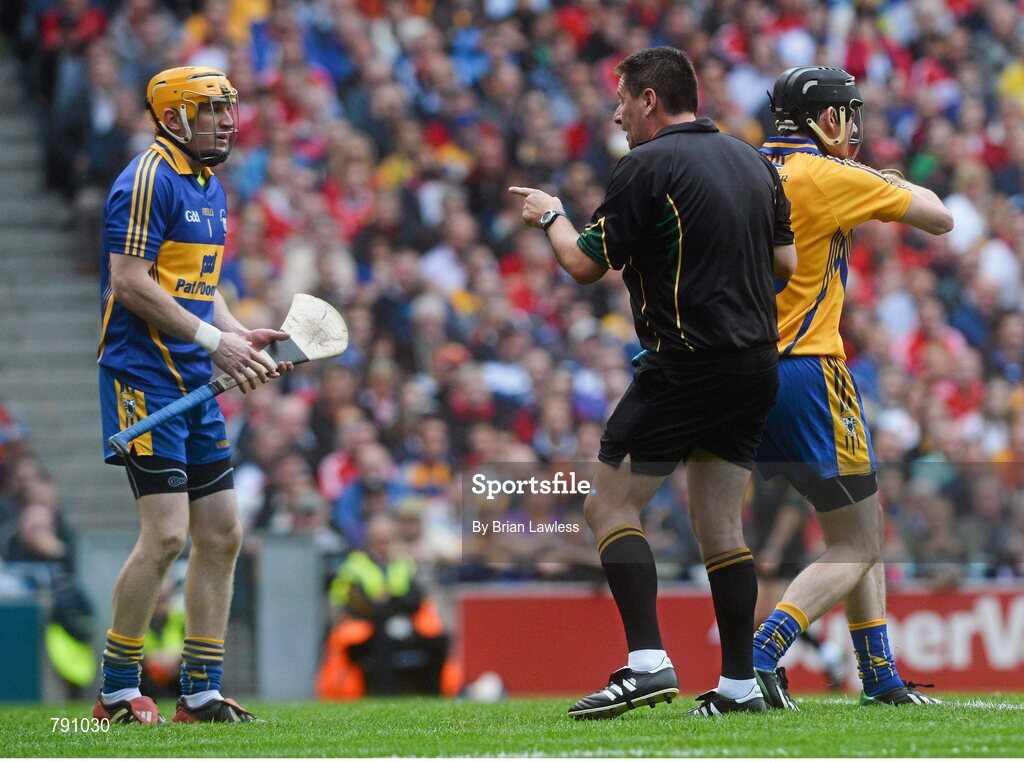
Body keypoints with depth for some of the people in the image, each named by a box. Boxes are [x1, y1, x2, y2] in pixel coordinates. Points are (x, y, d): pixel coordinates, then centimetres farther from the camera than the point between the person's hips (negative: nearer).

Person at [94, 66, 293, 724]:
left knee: (222, 534, 7)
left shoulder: (211, 188, 17)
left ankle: (202, 692, 13)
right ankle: (117, 690, -3)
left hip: (195, 385, 9)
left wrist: (240, 336, 7)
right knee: (166, 533, -13)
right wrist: (212, 338, -18)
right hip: (144, 379, -9)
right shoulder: (149, 180, -12)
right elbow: (130, 282, -19)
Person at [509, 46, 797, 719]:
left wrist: (551, 216, 13)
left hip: (685, 363, -7)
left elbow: (587, 265, -5)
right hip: (757, 363, 7)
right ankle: (741, 684, 6)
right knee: (720, 524, 10)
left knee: (611, 505, -1)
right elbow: (786, 261, 17)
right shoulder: (752, 161, 11)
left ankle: (648, 662, -14)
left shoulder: (649, 165, -10)